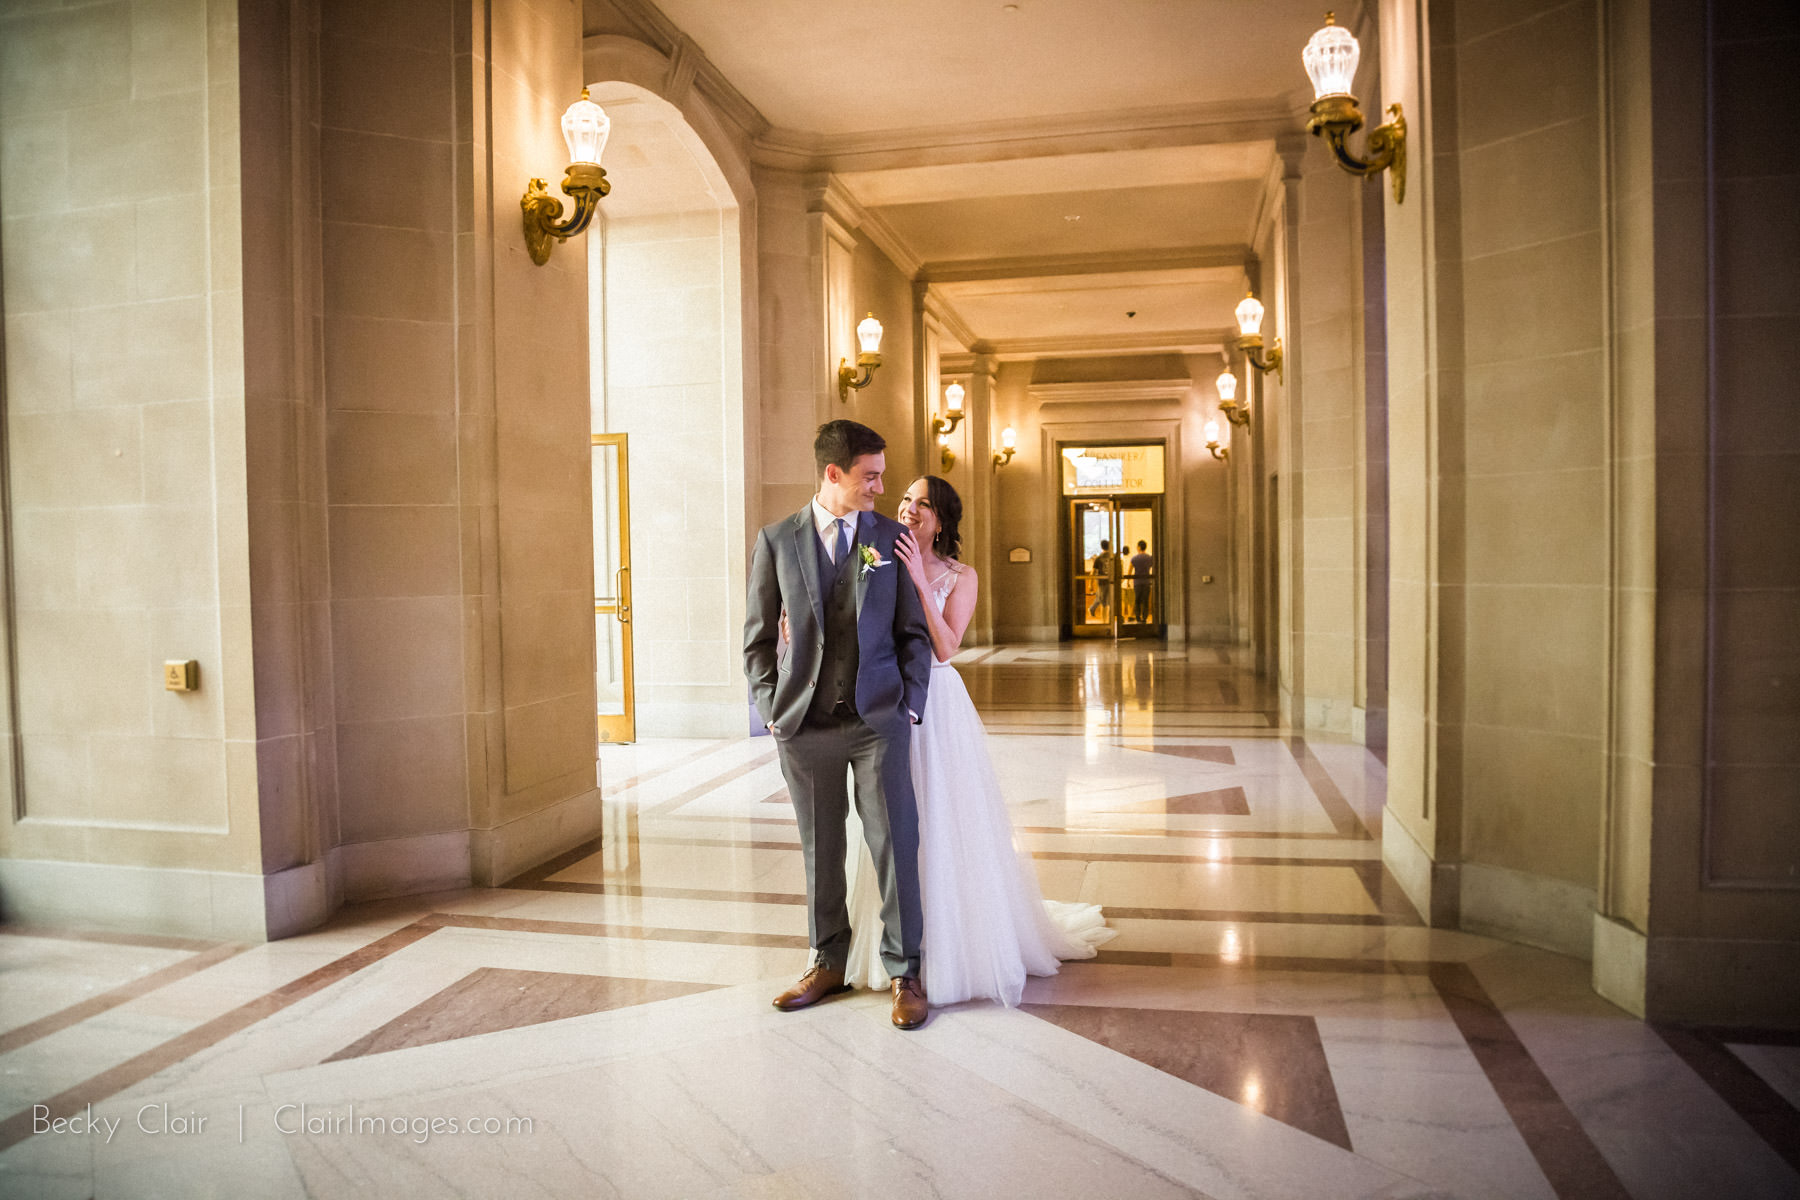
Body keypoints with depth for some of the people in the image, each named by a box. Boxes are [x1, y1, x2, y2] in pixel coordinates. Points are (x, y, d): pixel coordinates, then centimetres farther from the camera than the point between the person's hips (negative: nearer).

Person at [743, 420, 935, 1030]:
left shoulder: (891, 537, 3)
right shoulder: (776, 540, 2)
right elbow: (758, 636, 6)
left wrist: (910, 703, -3)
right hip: (804, 725, 1)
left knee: (895, 846, 1)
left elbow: (914, 632, 5)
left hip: (878, 719, -1)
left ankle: (904, 973, 14)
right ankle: (828, 963, 28)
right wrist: (771, 708, 0)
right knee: (820, 849, 12)